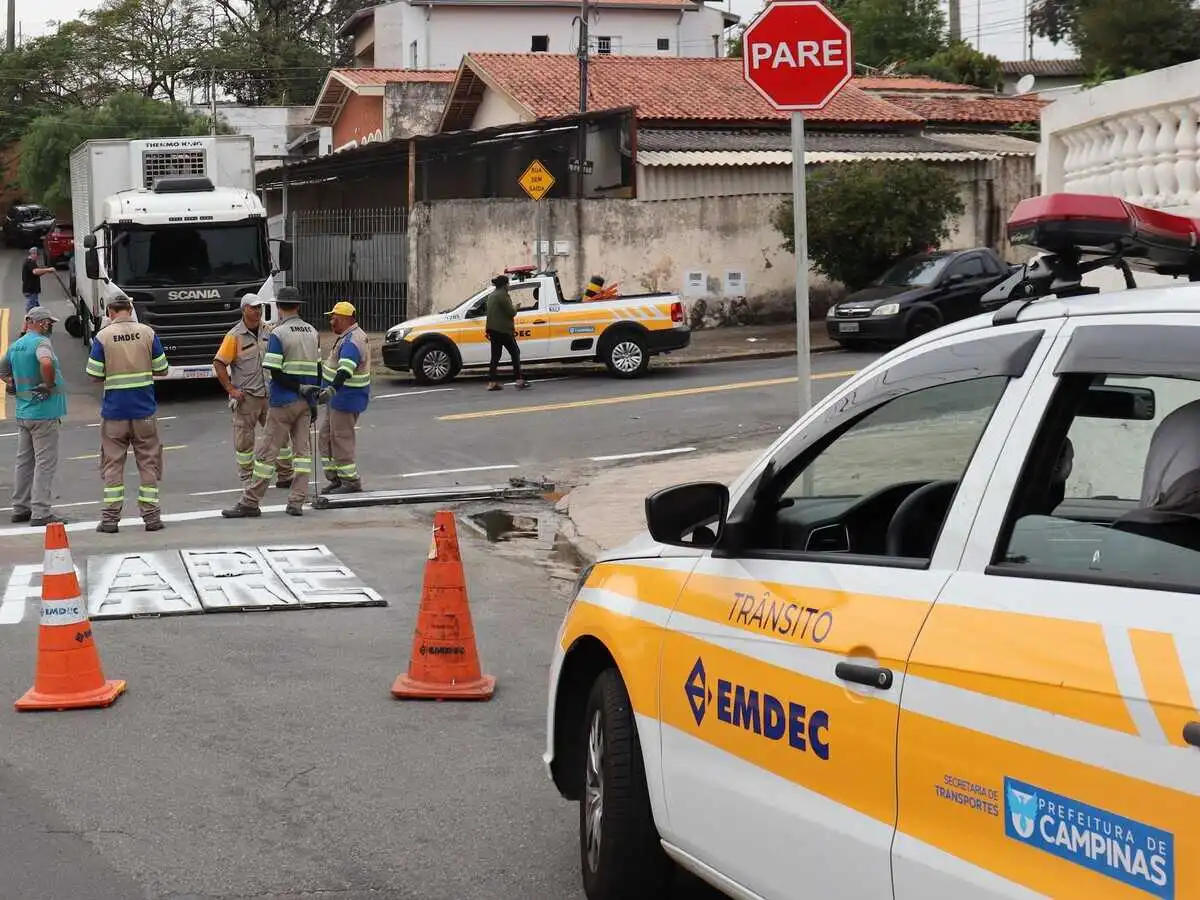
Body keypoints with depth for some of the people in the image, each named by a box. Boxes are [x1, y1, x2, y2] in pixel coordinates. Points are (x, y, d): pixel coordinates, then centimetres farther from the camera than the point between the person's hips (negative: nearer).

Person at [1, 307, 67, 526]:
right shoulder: (41, 342, -15)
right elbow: (46, 363, -35)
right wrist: (49, 385, -20)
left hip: (23, 413, 9)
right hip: (44, 412, -9)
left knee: (24, 461, 15)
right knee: (45, 463, -5)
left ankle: (20, 508, 21)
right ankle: (40, 513, -6)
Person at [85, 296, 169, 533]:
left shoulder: (102, 337, -6)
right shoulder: (147, 333, -2)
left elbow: (94, 375, -5)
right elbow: (161, 370, 2)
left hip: (114, 410, -1)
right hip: (144, 409, 1)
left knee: (112, 463, 7)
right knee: (148, 462, 8)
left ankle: (110, 518, 5)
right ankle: (151, 516, 8)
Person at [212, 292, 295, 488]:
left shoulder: (269, 331, 5)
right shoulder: (235, 336, -10)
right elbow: (218, 364, -11)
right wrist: (231, 389, -13)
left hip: (269, 393, 5)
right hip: (246, 396, -5)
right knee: (244, 439, 2)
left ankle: (286, 475, 17)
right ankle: (247, 479, 13)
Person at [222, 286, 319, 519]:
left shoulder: (278, 333, -10)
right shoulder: (312, 332, 9)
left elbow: (274, 371, -17)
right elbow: (317, 367, 12)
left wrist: (297, 387, -9)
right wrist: (313, 395, 16)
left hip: (283, 401, -6)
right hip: (306, 402, 6)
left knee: (267, 452, -3)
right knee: (302, 449, 8)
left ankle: (250, 502, 0)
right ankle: (296, 502, 6)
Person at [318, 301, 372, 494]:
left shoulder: (352, 342, -23)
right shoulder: (349, 337, 13)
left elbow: (345, 371, -37)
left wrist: (331, 390, -49)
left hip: (346, 398, -11)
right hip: (340, 397, 11)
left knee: (341, 438, -6)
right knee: (326, 435, 14)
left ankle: (351, 481, 1)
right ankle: (335, 478, 20)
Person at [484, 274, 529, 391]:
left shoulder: (491, 295, 16)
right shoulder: (503, 295, -13)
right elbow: (511, 312, -16)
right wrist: (515, 308, 6)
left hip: (493, 329, 8)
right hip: (503, 330, -8)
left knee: (495, 356, 8)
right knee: (515, 353, 0)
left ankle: (492, 383, 3)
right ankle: (519, 380, -5)